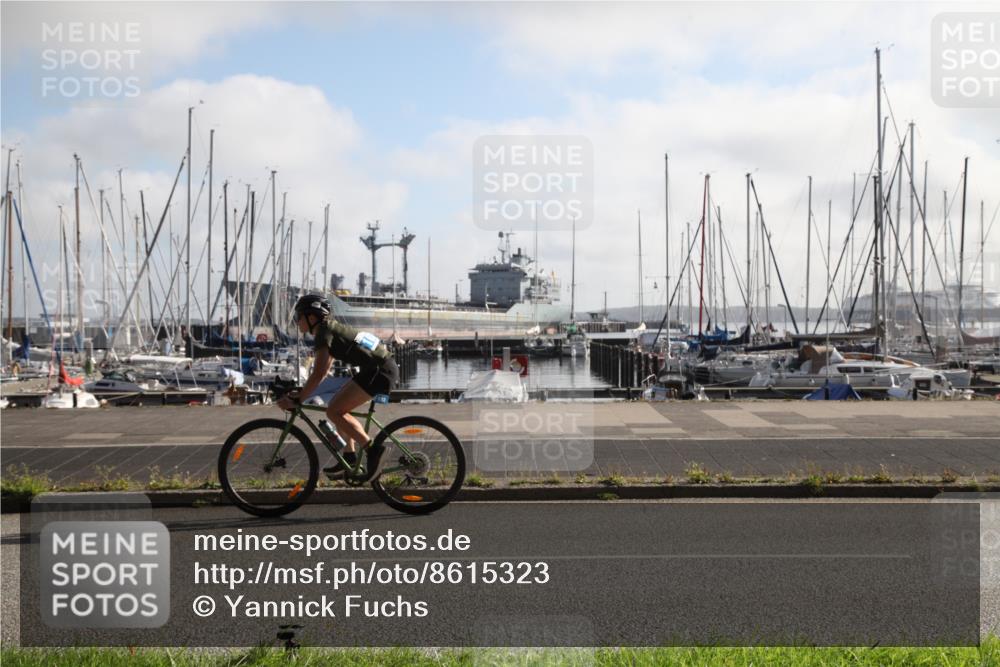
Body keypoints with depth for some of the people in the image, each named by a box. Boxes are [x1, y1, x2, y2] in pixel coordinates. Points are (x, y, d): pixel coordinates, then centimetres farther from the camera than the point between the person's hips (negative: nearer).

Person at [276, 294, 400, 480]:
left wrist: (297, 400, -13)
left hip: (379, 371, -10)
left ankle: (372, 449, -11)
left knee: (334, 411, -11)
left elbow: (318, 374, -17)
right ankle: (349, 457, 19)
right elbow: (324, 370, 26)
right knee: (337, 406, 16)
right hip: (382, 369, 10)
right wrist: (301, 392, 22)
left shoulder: (324, 332, -9)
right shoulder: (332, 329, 20)